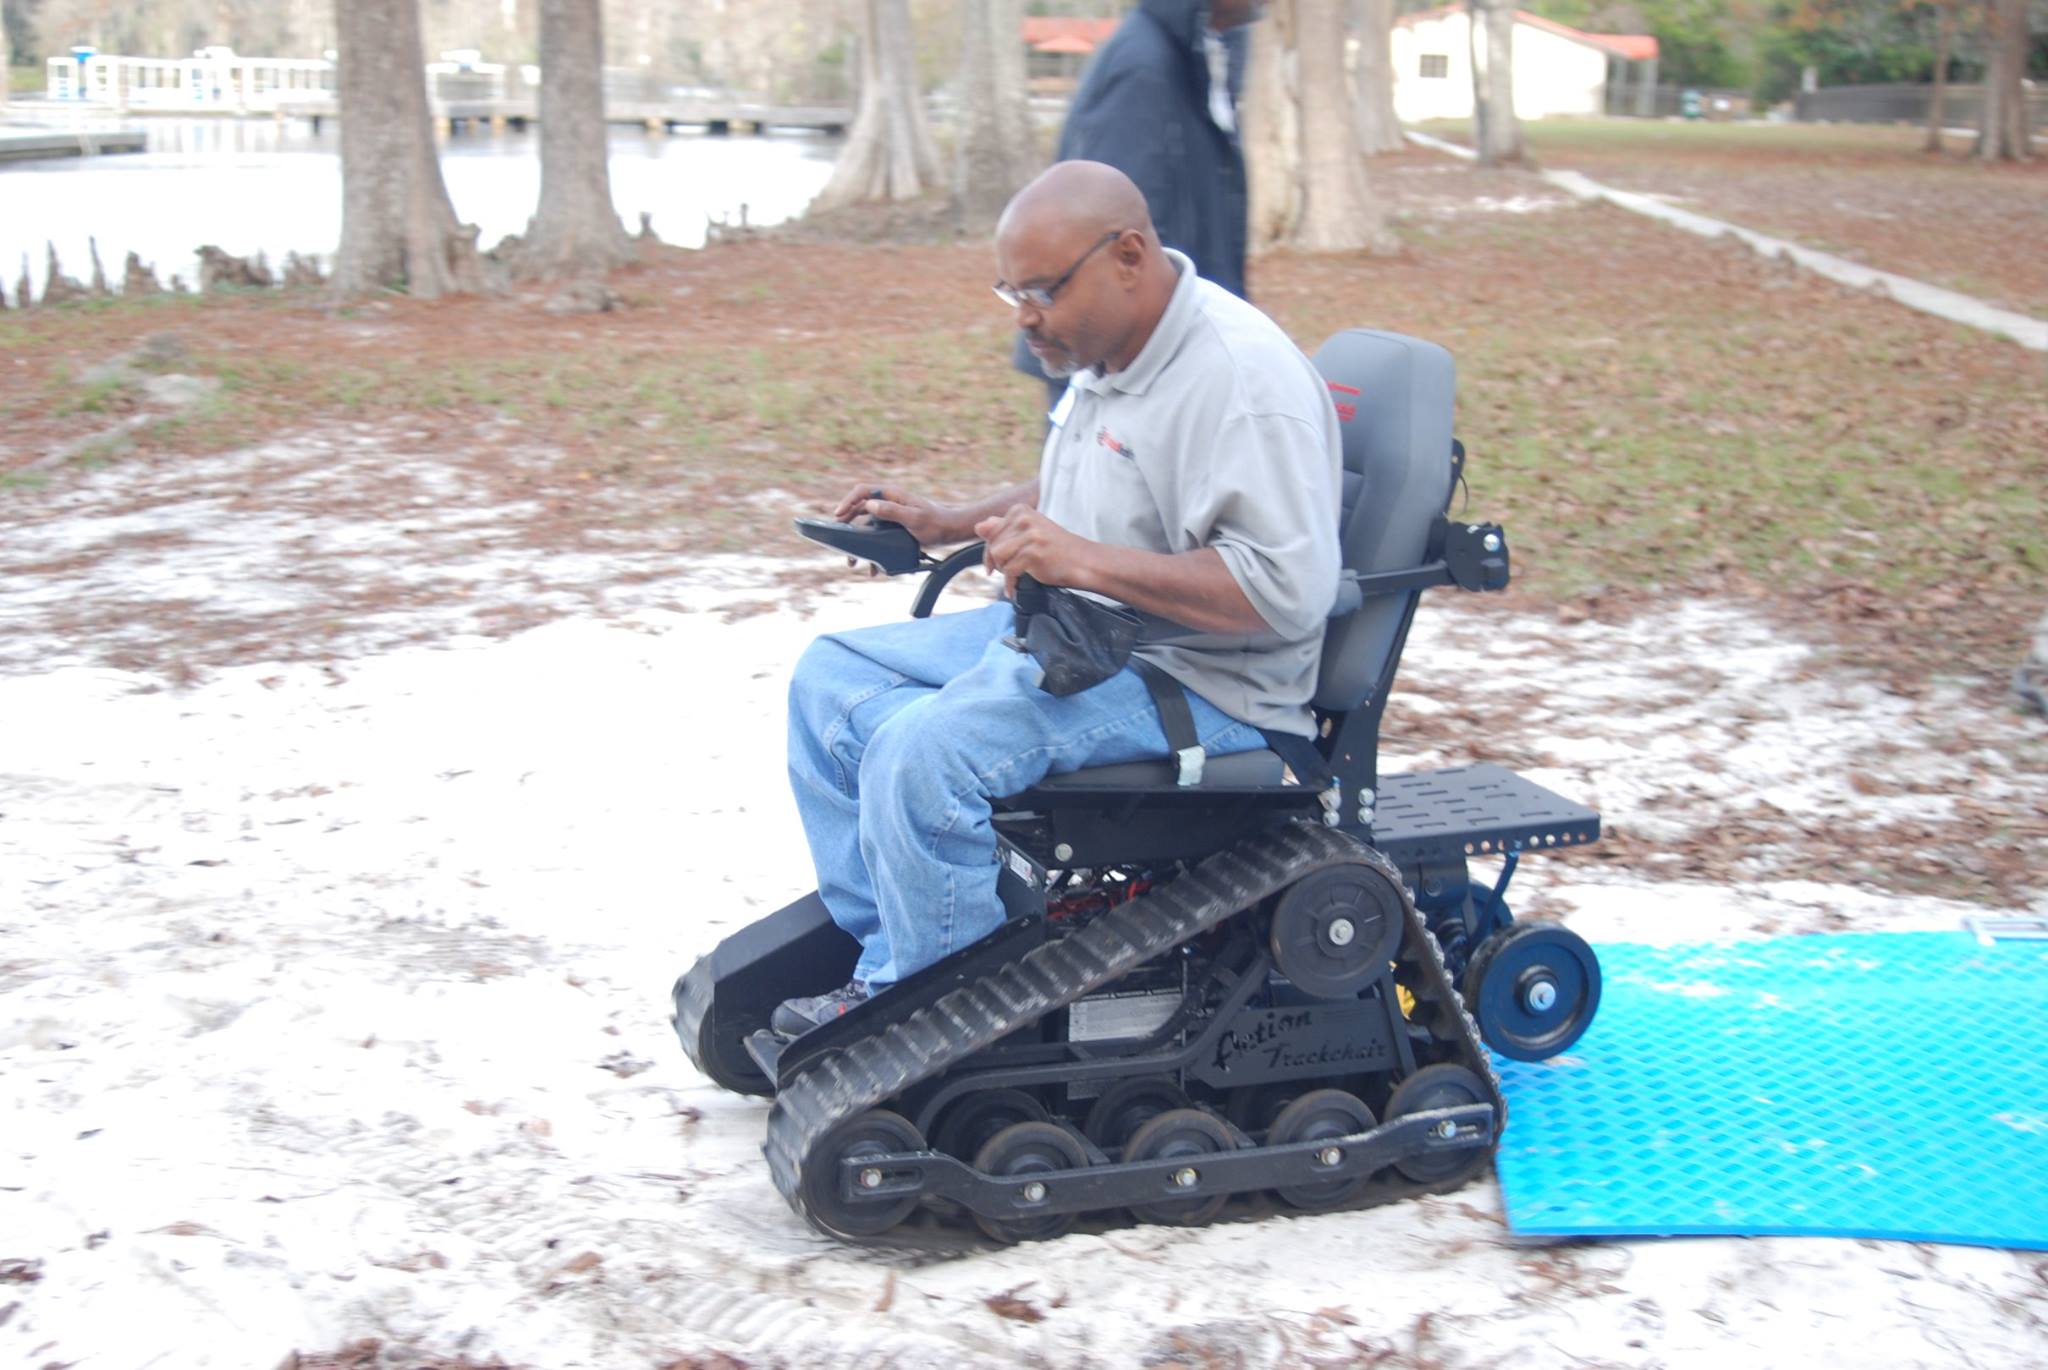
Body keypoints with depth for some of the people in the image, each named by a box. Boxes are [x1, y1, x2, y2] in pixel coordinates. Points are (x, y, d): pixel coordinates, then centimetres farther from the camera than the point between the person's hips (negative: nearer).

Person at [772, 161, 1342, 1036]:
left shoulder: (1244, 377, -22)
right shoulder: (1108, 349, 9)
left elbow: (1289, 590, -30)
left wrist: (1084, 562, -31)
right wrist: (950, 524, 13)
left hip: (1195, 679, -11)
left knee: (924, 750, -28)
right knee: (833, 676, 7)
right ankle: (880, 942, 7)